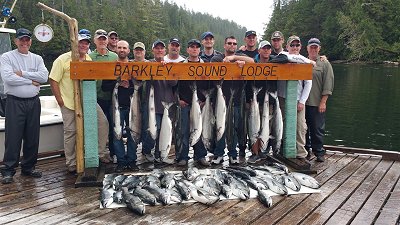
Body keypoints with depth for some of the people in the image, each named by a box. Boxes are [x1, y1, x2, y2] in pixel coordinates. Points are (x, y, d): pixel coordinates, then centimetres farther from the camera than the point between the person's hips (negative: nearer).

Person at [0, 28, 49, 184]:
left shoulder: (37, 58, 11)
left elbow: (44, 77, -5)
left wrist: (23, 74, -10)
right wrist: (31, 81, -9)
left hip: (34, 102, 4)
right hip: (15, 102, -4)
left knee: (32, 137, 9)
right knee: (13, 137, -3)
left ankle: (28, 167, 21)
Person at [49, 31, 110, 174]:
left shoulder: (88, 59, 9)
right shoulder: (63, 60, -8)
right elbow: (53, 80, -8)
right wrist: (60, 100, -11)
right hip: (69, 103, -5)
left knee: (103, 123, -2)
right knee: (71, 132, 2)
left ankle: (100, 153, 12)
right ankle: (71, 163, 15)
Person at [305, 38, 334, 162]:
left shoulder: (325, 64, 3)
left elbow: (328, 85, -2)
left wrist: (323, 102, -9)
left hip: (317, 104, -3)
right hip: (303, 102, 3)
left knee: (318, 129, 0)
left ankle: (319, 152, 10)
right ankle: (306, 150, 22)